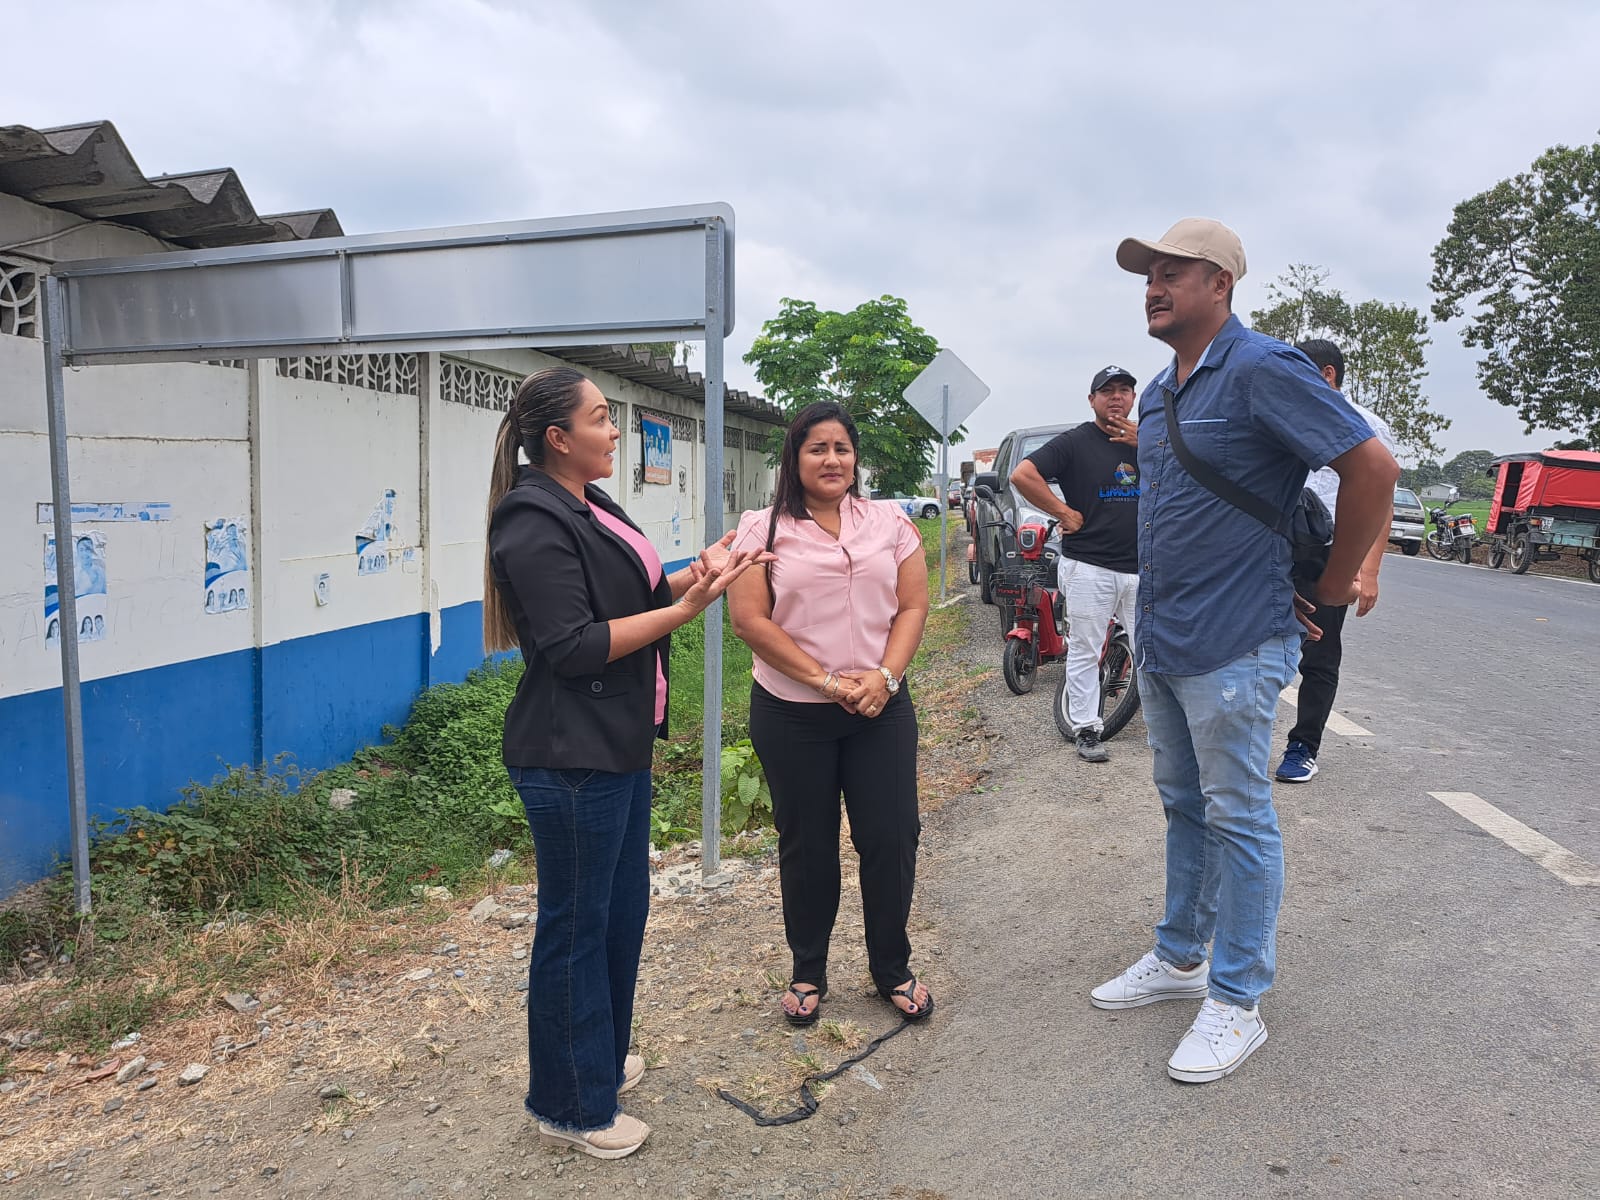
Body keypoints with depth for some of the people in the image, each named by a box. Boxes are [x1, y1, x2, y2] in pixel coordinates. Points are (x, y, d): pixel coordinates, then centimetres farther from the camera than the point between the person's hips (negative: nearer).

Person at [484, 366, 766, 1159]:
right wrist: (683, 608, -22)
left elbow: (629, 598, 17)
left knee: (622, 909, 20)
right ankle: (570, 1108, 22)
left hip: (618, 746, 10)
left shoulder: (588, 507, 11)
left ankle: (600, 1057, 40)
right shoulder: (536, 524, -18)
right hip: (571, 759, -10)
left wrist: (693, 573, 1)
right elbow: (573, 647, -22)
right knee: (575, 926, 4)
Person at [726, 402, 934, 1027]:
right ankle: (807, 973, 29)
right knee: (807, 846, 11)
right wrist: (823, 680, -14)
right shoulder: (764, 529, -2)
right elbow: (749, 618, -9)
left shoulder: (889, 520, 6)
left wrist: (884, 676, -12)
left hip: (880, 709, 2)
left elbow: (912, 605, 3)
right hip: (792, 715, -2)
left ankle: (892, 969, 27)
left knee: (892, 838, 5)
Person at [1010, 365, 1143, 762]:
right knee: (1085, 652, 2)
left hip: (1140, 567, 4)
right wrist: (1064, 512, -11)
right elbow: (1022, 475, -11)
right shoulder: (1075, 442, -2)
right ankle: (1087, 730, 11)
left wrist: (1144, 446, -7)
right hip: (1089, 568, -4)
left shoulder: (1145, 441, 14)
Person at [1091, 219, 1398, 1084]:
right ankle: (1179, 959, 34)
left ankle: (1236, 1003, 16)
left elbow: (1373, 468, -17)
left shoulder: (1262, 371, -14)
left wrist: (1330, 590, -10)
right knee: (1183, 806, 18)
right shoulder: (1157, 395, 13)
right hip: (1160, 642, 9)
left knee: (1237, 819, 2)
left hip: (1233, 646, -8)